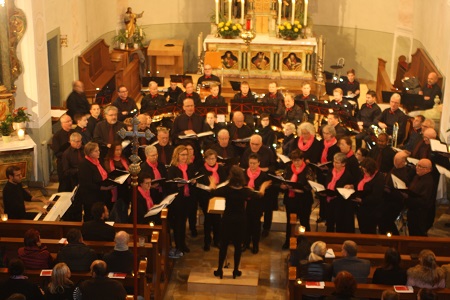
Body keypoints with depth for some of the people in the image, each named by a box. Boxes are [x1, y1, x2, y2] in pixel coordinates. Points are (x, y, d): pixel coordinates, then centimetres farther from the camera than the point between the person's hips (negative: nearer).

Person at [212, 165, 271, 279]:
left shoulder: (226, 189, -16)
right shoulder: (246, 191, -13)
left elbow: (213, 192, 2)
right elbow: (259, 195, 6)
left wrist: (212, 183, 23)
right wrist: (263, 186, 26)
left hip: (227, 220, 0)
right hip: (240, 221, 1)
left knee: (223, 245, 10)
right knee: (238, 246, 11)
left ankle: (219, 270, 15)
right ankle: (236, 271, 17)